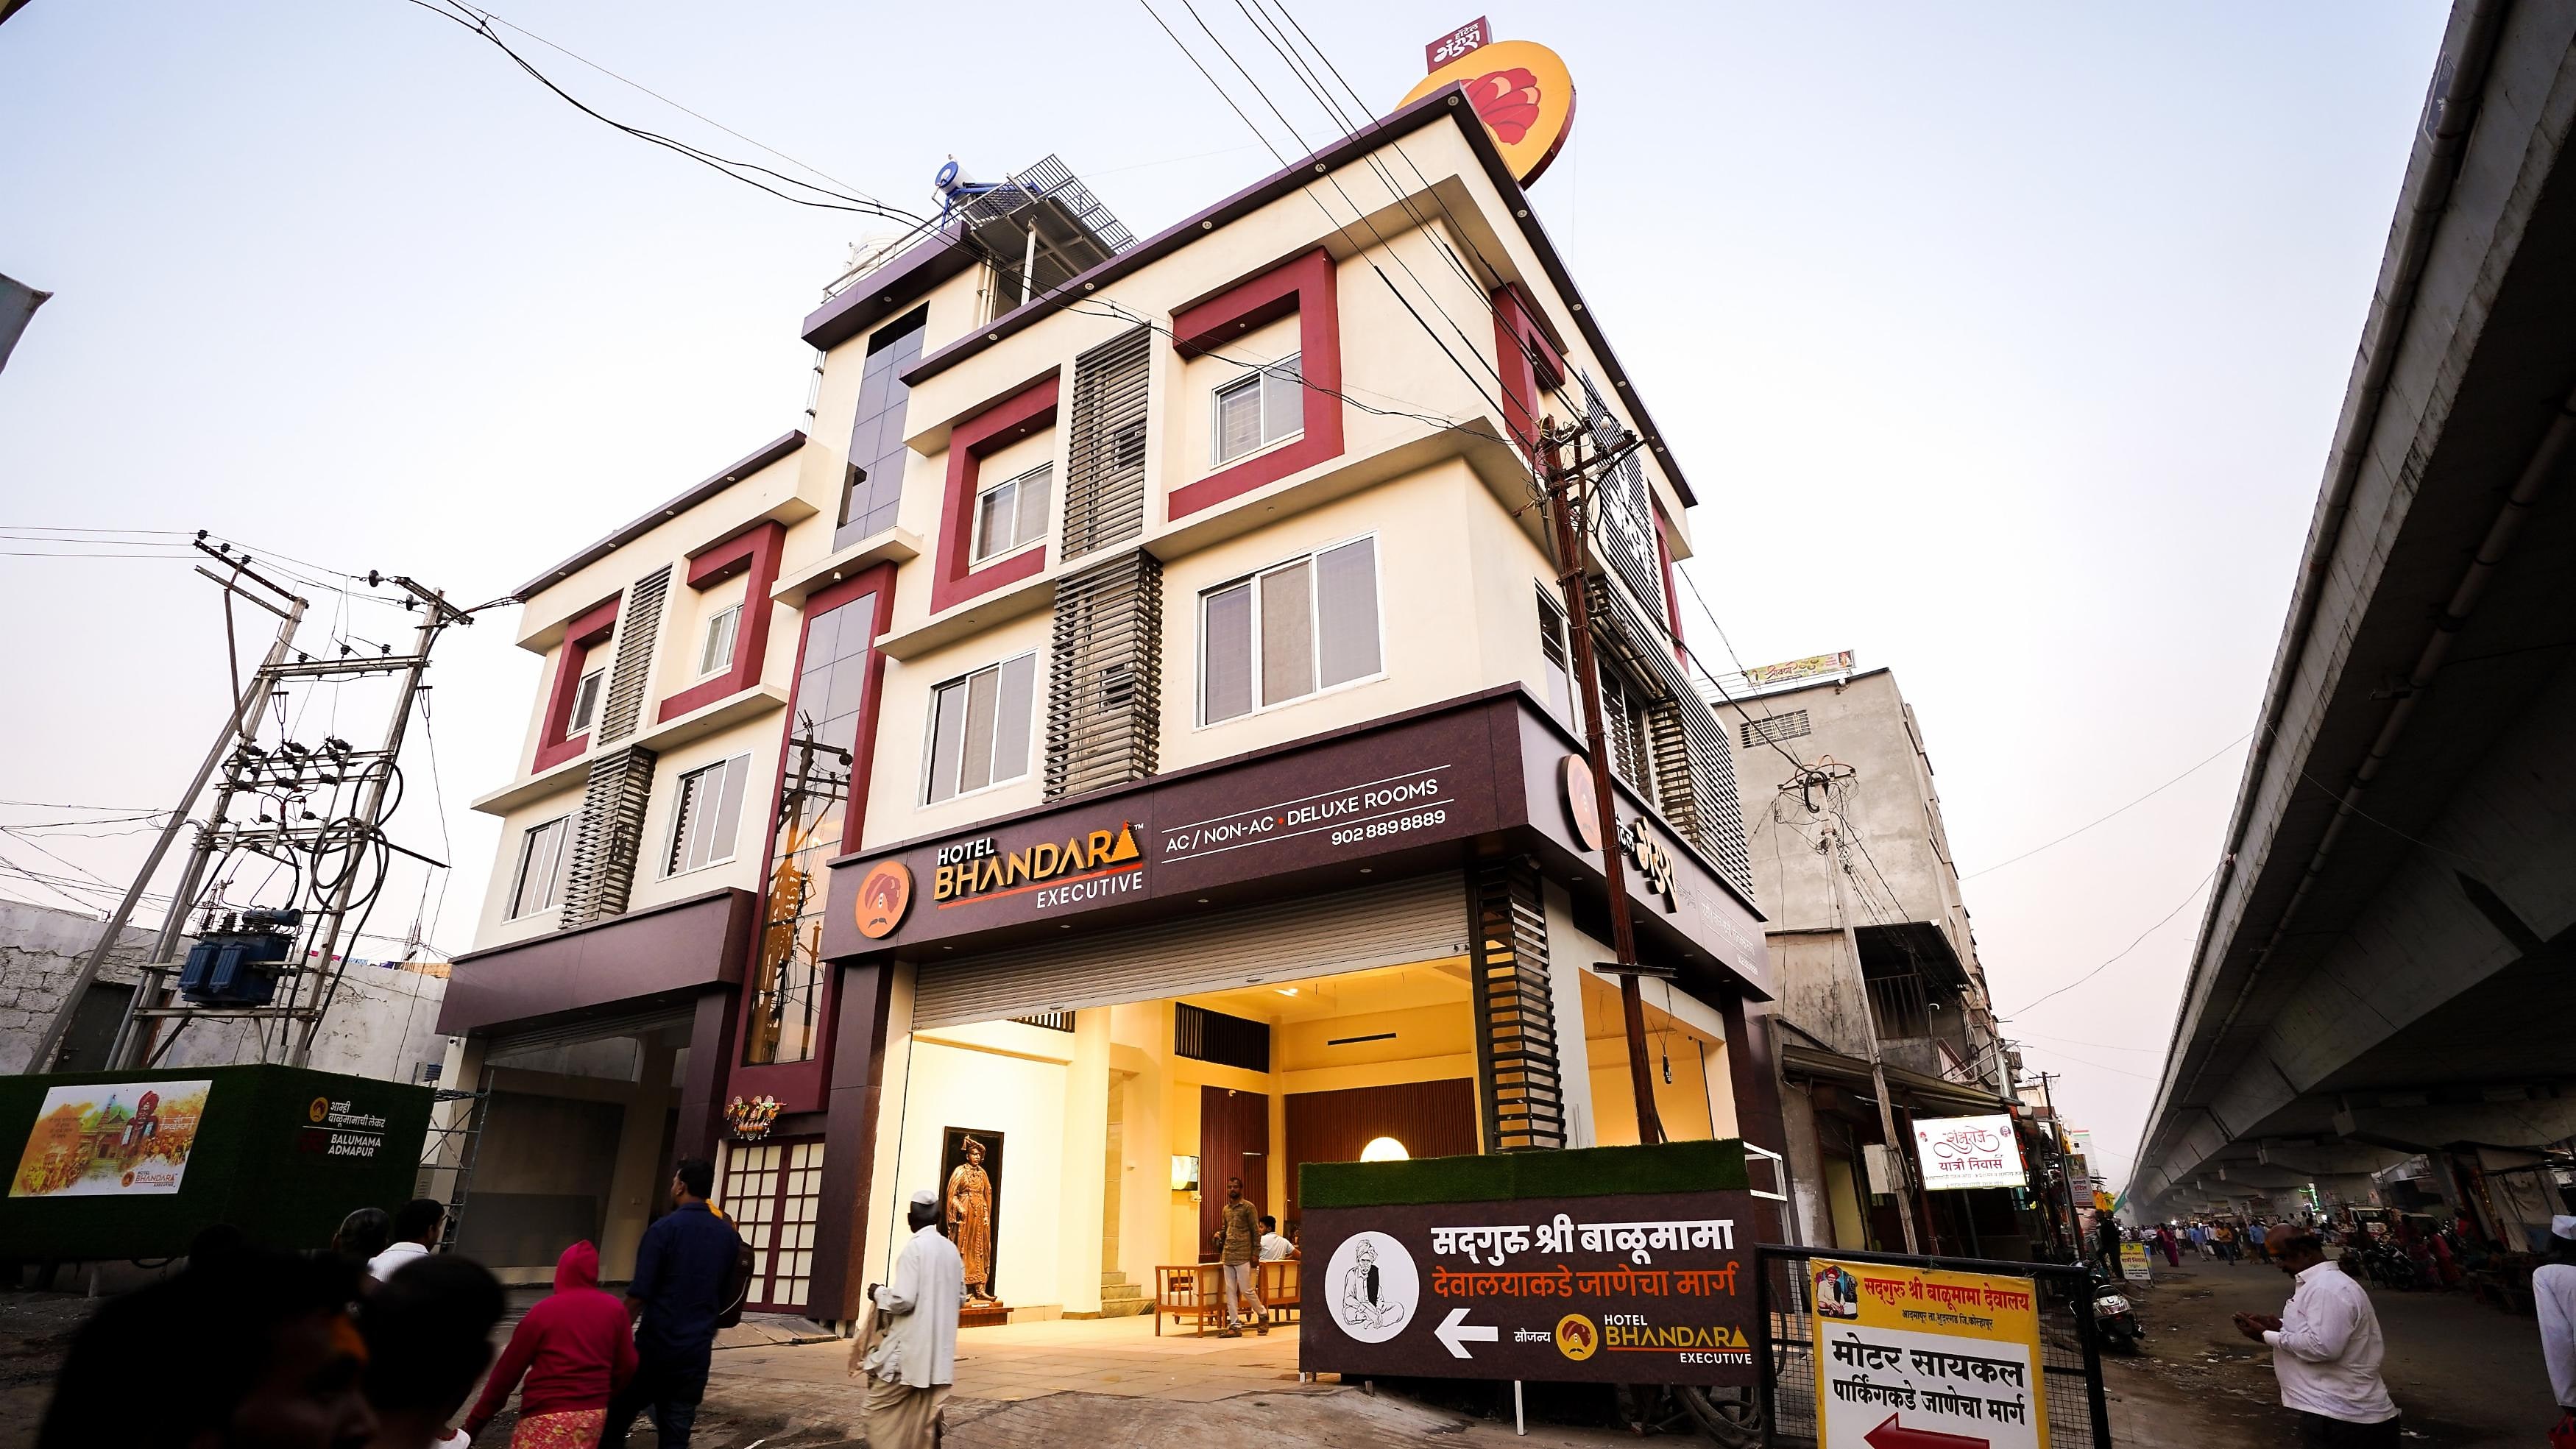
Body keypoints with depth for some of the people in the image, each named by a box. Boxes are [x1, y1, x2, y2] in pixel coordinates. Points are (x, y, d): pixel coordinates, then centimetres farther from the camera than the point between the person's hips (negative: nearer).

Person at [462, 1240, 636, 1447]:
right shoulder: (614, 1309, 2)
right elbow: (627, 1366, 3)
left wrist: (474, 1424, 6)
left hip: (548, 1417, -4)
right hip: (594, 1415, 4)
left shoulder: (544, 1311, -5)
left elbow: (508, 1371, -3)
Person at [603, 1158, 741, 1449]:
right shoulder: (729, 1235, 6)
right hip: (697, 1349, 4)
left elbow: (640, 1293, -14)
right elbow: (727, 1295, 12)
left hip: (656, 1343, -4)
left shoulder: (664, 1228, -10)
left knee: (617, 1418, 16)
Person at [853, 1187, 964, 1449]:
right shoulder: (952, 1250, 8)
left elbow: (903, 1299, -18)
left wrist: (878, 1293, 0)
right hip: (939, 1349, 7)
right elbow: (961, 1298, 14)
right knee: (925, 1415, 13)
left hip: (910, 1348, -7)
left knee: (881, 1408, 6)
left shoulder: (915, 1246, -13)